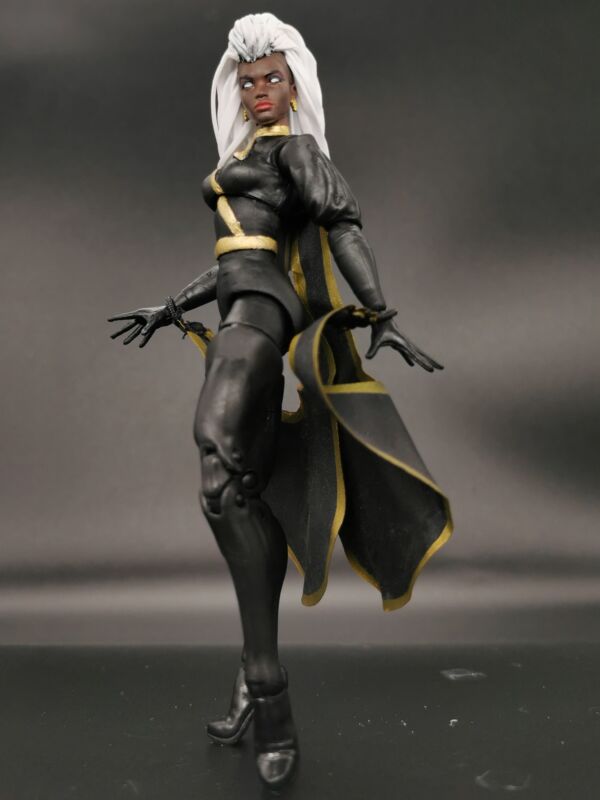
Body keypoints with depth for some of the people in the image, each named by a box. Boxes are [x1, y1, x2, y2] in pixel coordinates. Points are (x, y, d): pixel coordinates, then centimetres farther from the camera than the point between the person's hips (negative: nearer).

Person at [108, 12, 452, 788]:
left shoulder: (294, 145, 6)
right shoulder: (245, 154, 29)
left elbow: (343, 223, -8)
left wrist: (380, 313, -19)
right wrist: (170, 308, 33)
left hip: (265, 307, -9)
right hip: (244, 312, 9)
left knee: (219, 458, -30)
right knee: (248, 494, 3)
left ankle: (262, 686, -27)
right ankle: (261, 690, 9)